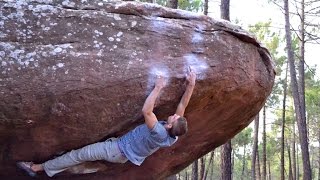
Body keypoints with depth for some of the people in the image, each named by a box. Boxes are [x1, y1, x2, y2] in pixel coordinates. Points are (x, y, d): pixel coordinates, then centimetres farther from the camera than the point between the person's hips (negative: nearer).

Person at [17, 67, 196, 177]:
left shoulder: (160, 134, -37)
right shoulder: (172, 135, -14)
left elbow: (146, 111, -48)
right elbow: (183, 105, -13)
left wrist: (158, 88, -43)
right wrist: (191, 85, -21)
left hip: (119, 150, -8)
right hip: (125, 145, 8)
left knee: (81, 154, -1)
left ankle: (40, 168, 9)